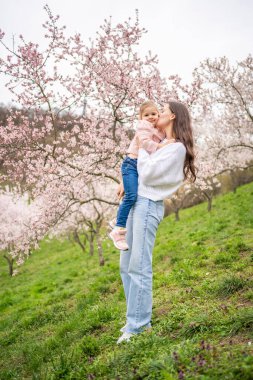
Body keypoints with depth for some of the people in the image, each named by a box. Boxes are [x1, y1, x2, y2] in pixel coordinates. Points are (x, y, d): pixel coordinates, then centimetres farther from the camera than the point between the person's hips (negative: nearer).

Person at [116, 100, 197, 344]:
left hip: (149, 205, -9)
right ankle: (137, 318, 16)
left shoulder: (177, 148, -9)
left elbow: (147, 173, -14)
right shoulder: (161, 143, 19)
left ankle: (138, 324, -6)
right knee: (126, 265, 10)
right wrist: (125, 181, 13)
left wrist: (142, 149, 0)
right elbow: (137, 165, 29)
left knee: (139, 266, -11)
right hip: (136, 202, 9)